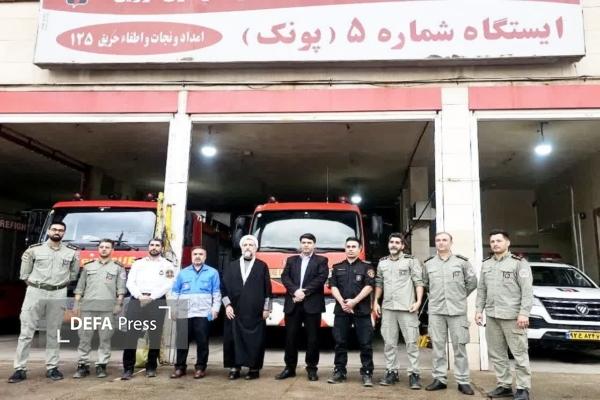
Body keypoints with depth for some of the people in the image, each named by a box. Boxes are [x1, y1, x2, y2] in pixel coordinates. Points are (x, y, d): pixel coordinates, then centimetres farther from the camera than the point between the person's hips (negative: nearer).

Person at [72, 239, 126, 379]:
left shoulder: (118, 268, 11)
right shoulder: (88, 266, 17)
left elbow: (121, 288, 5)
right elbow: (80, 287, 15)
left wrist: (118, 304, -5)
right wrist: (76, 303, 7)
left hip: (108, 308, -2)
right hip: (87, 306, 2)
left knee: (105, 338, -1)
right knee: (84, 337, 1)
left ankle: (101, 366, 6)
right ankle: (83, 365, 9)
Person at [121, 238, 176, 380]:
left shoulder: (167, 265, 9)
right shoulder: (138, 263, 16)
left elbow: (167, 285, -3)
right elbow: (130, 282, 6)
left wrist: (151, 297, -13)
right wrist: (139, 296, -12)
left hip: (157, 302, -1)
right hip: (136, 300, 2)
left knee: (155, 335, 2)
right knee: (131, 334, -4)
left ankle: (151, 367, 13)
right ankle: (128, 368, 2)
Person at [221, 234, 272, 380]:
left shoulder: (262, 266, 5)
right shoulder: (231, 266, 11)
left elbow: (267, 289, 2)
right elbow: (224, 287, 8)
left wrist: (266, 308, -3)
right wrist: (227, 305, -2)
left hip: (255, 312, -2)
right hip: (235, 311, 2)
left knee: (255, 340, 1)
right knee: (233, 339, 3)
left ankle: (254, 368, 11)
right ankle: (234, 367, 13)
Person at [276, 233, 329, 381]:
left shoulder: (321, 260, 7)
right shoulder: (291, 260, 15)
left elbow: (321, 278, -7)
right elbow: (284, 277, 1)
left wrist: (304, 292, -15)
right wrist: (295, 291, -16)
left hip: (312, 304, -2)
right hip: (292, 304, 2)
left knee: (312, 338, 2)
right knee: (290, 337, 6)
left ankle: (312, 368, 12)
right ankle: (290, 367, 16)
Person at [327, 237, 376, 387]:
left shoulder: (366, 267, 5)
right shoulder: (337, 267, 13)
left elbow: (369, 286, -6)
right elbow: (333, 286, 4)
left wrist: (354, 301, -16)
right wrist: (342, 302, -11)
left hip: (362, 310, -2)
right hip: (341, 310, 3)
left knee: (365, 343, -2)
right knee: (340, 342, 7)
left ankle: (367, 373, 5)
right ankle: (339, 371, 16)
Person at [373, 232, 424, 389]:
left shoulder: (411, 260, 0)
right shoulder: (382, 262, 13)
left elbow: (418, 282, -4)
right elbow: (379, 283, 18)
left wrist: (418, 301, -14)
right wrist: (376, 302, 10)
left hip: (407, 307, -4)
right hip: (387, 308, 4)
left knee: (411, 342, -3)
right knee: (389, 342, 8)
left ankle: (414, 374, 4)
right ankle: (391, 372, 17)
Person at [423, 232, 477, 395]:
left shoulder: (462, 261, 0)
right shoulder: (428, 263, 7)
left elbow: (472, 282, 8)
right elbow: (425, 282, 19)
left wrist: (461, 296, 10)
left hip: (457, 310, -2)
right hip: (435, 311, 2)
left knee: (459, 346, 3)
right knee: (438, 346, 7)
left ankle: (463, 381, 11)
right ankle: (439, 379, 16)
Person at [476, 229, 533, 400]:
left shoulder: (519, 262, -2)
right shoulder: (486, 264, 15)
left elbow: (527, 290, -8)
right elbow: (481, 290, 18)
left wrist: (524, 313, -15)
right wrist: (479, 310, 11)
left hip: (512, 315, -6)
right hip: (491, 316, 6)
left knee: (519, 353, -1)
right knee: (496, 354, 9)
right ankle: (504, 386, 19)